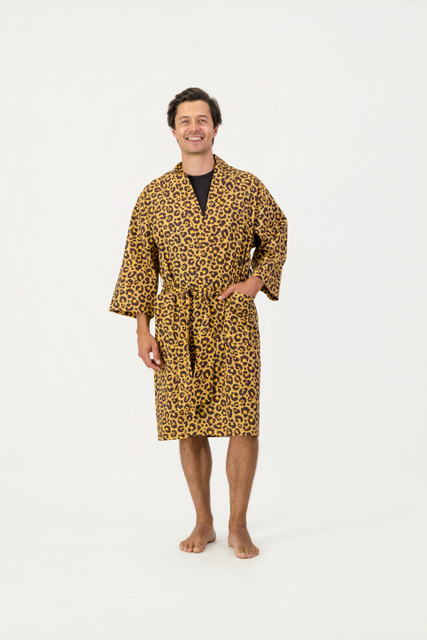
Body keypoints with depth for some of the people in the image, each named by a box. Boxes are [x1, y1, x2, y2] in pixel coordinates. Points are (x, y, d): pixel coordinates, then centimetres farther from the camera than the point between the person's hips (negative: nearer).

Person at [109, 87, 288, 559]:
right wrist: (142, 329, 0)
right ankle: (203, 523, 23)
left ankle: (238, 526, 13)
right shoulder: (155, 195, 4)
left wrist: (257, 280, -1)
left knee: (242, 423, -4)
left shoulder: (247, 188, 3)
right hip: (177, 325, 1)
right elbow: (139, 261, 5)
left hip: (234, 320, -1)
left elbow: (275, 238, 16)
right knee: (189, 427, 6)